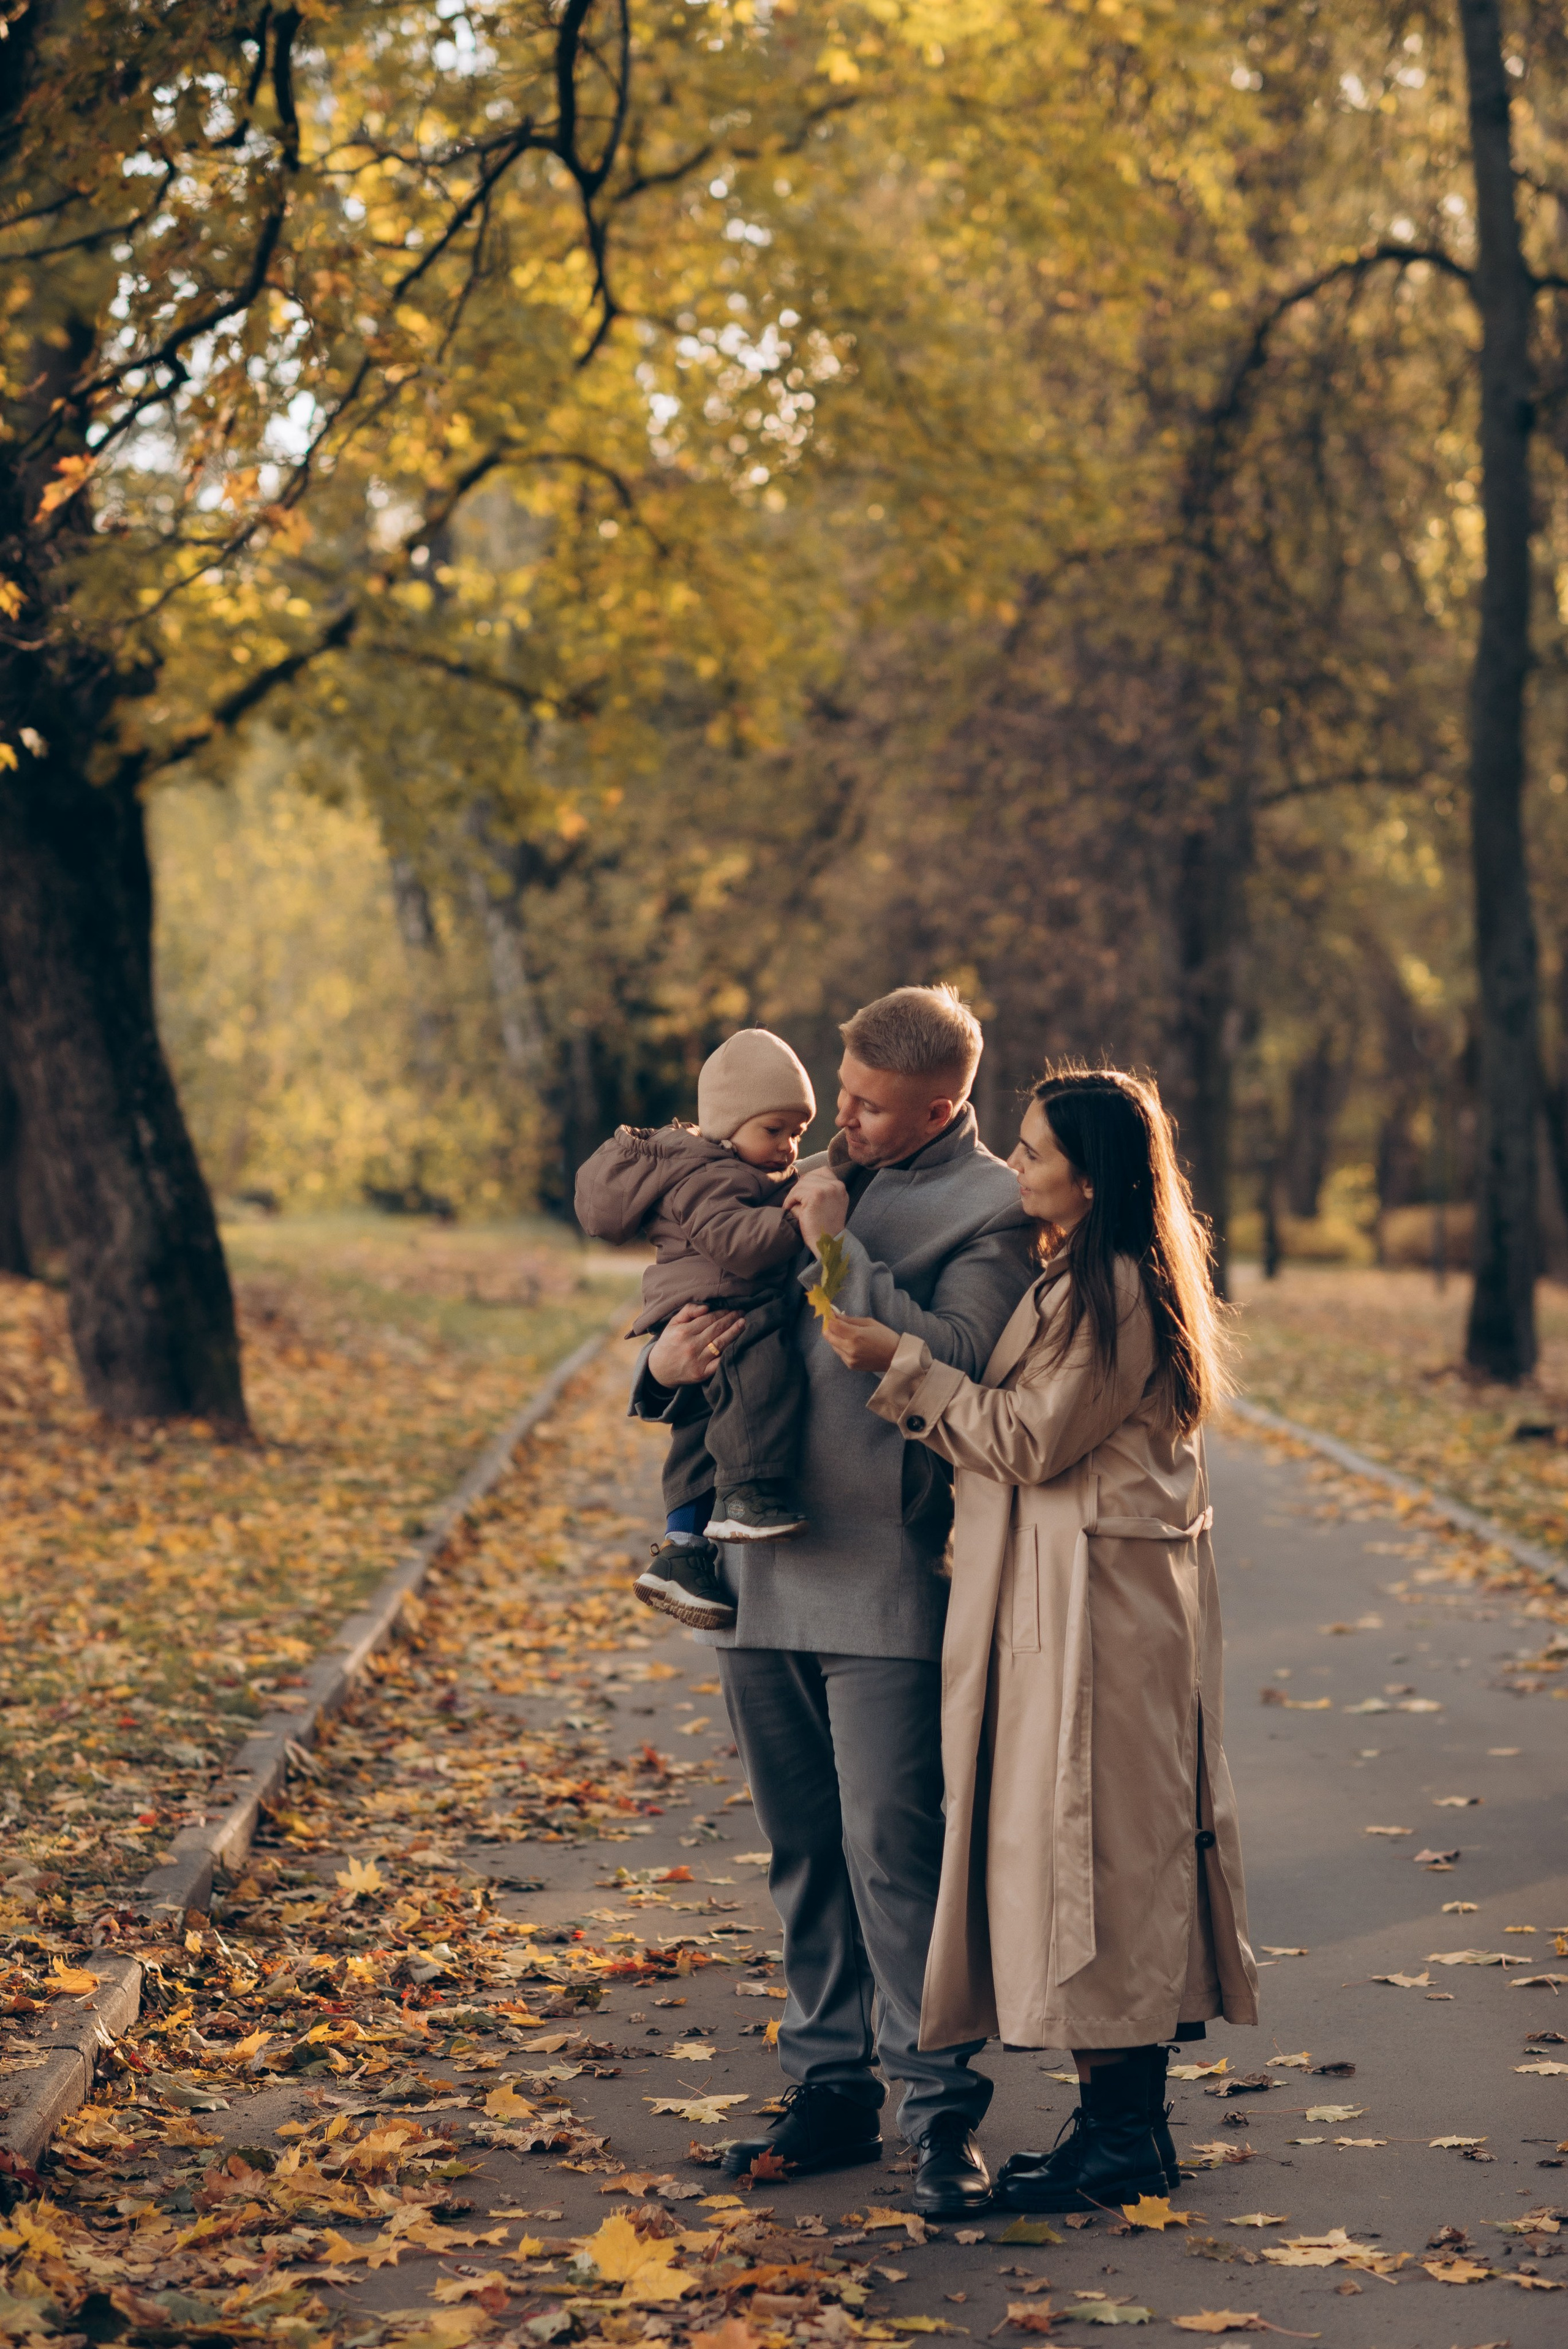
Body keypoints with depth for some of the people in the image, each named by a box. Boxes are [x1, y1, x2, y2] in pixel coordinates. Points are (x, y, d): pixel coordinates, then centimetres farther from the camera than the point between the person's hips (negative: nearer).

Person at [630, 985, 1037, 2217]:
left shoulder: (990, 1210, -4)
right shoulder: (816, 1180, 16)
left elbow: (956, 1366, -18)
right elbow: (730, 1311, 21)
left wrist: (840, 1251, -17)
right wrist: (668, 1363, -1)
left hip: (885, 1580, -6)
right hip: (764, 1563, 7)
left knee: (893, 1850, -8)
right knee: (805, 1851, 13)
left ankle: (943, 2113, 2)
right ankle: (831, 2088, 23)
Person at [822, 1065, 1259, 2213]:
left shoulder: (1112, 1292, -18)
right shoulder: (1097, 1277, 14)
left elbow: (1030, 1439, -17)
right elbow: (1031, 1425, 19)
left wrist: (904, 1365, -13)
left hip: (1093, 1608, -10)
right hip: (1068, 1593, 10)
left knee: (1092, 1847, -5)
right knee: (1109, 1851, 13)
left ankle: (1123, 2138, 3)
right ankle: (1127, 2119, 20)